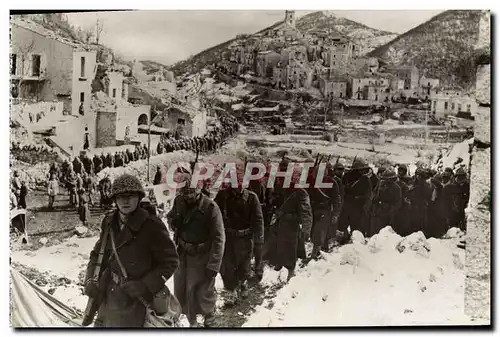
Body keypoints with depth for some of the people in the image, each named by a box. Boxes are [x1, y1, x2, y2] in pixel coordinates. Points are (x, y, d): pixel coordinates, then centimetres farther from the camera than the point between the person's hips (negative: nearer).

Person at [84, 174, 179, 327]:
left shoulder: (152, 226, -17)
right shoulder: (109, 222, 1)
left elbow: (170, 261, -11)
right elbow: (97, 253, 13)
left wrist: (145, 286, -18)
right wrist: (91, 279, -2)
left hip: (134, 302, -6)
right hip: (107, 299, 6)